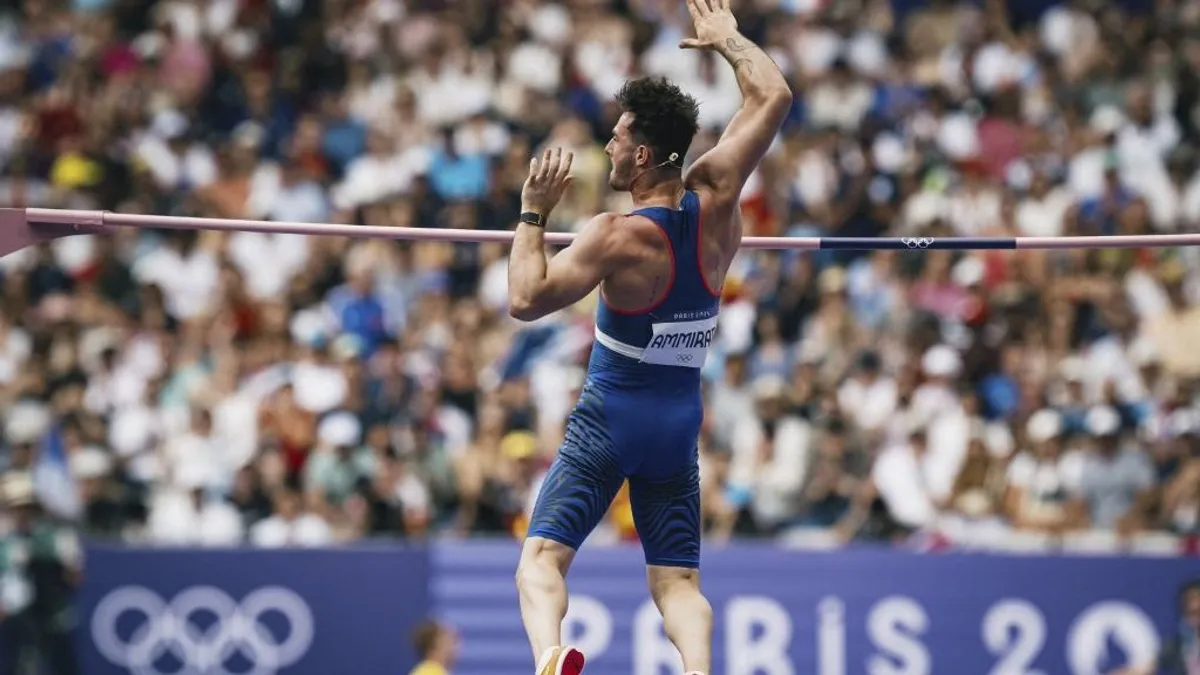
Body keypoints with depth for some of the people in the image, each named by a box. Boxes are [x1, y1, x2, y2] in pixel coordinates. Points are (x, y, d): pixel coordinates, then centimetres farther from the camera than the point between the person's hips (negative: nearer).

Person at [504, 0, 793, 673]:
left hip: (610, 418, -5)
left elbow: (526, 299, -19)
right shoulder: (714, 196, -4)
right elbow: (774, 97, 6)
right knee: (677, 578, 5)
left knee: (543, 556, -7)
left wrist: (534, 214, -10)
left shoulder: (616, 236, -18)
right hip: (682, 422, 5)